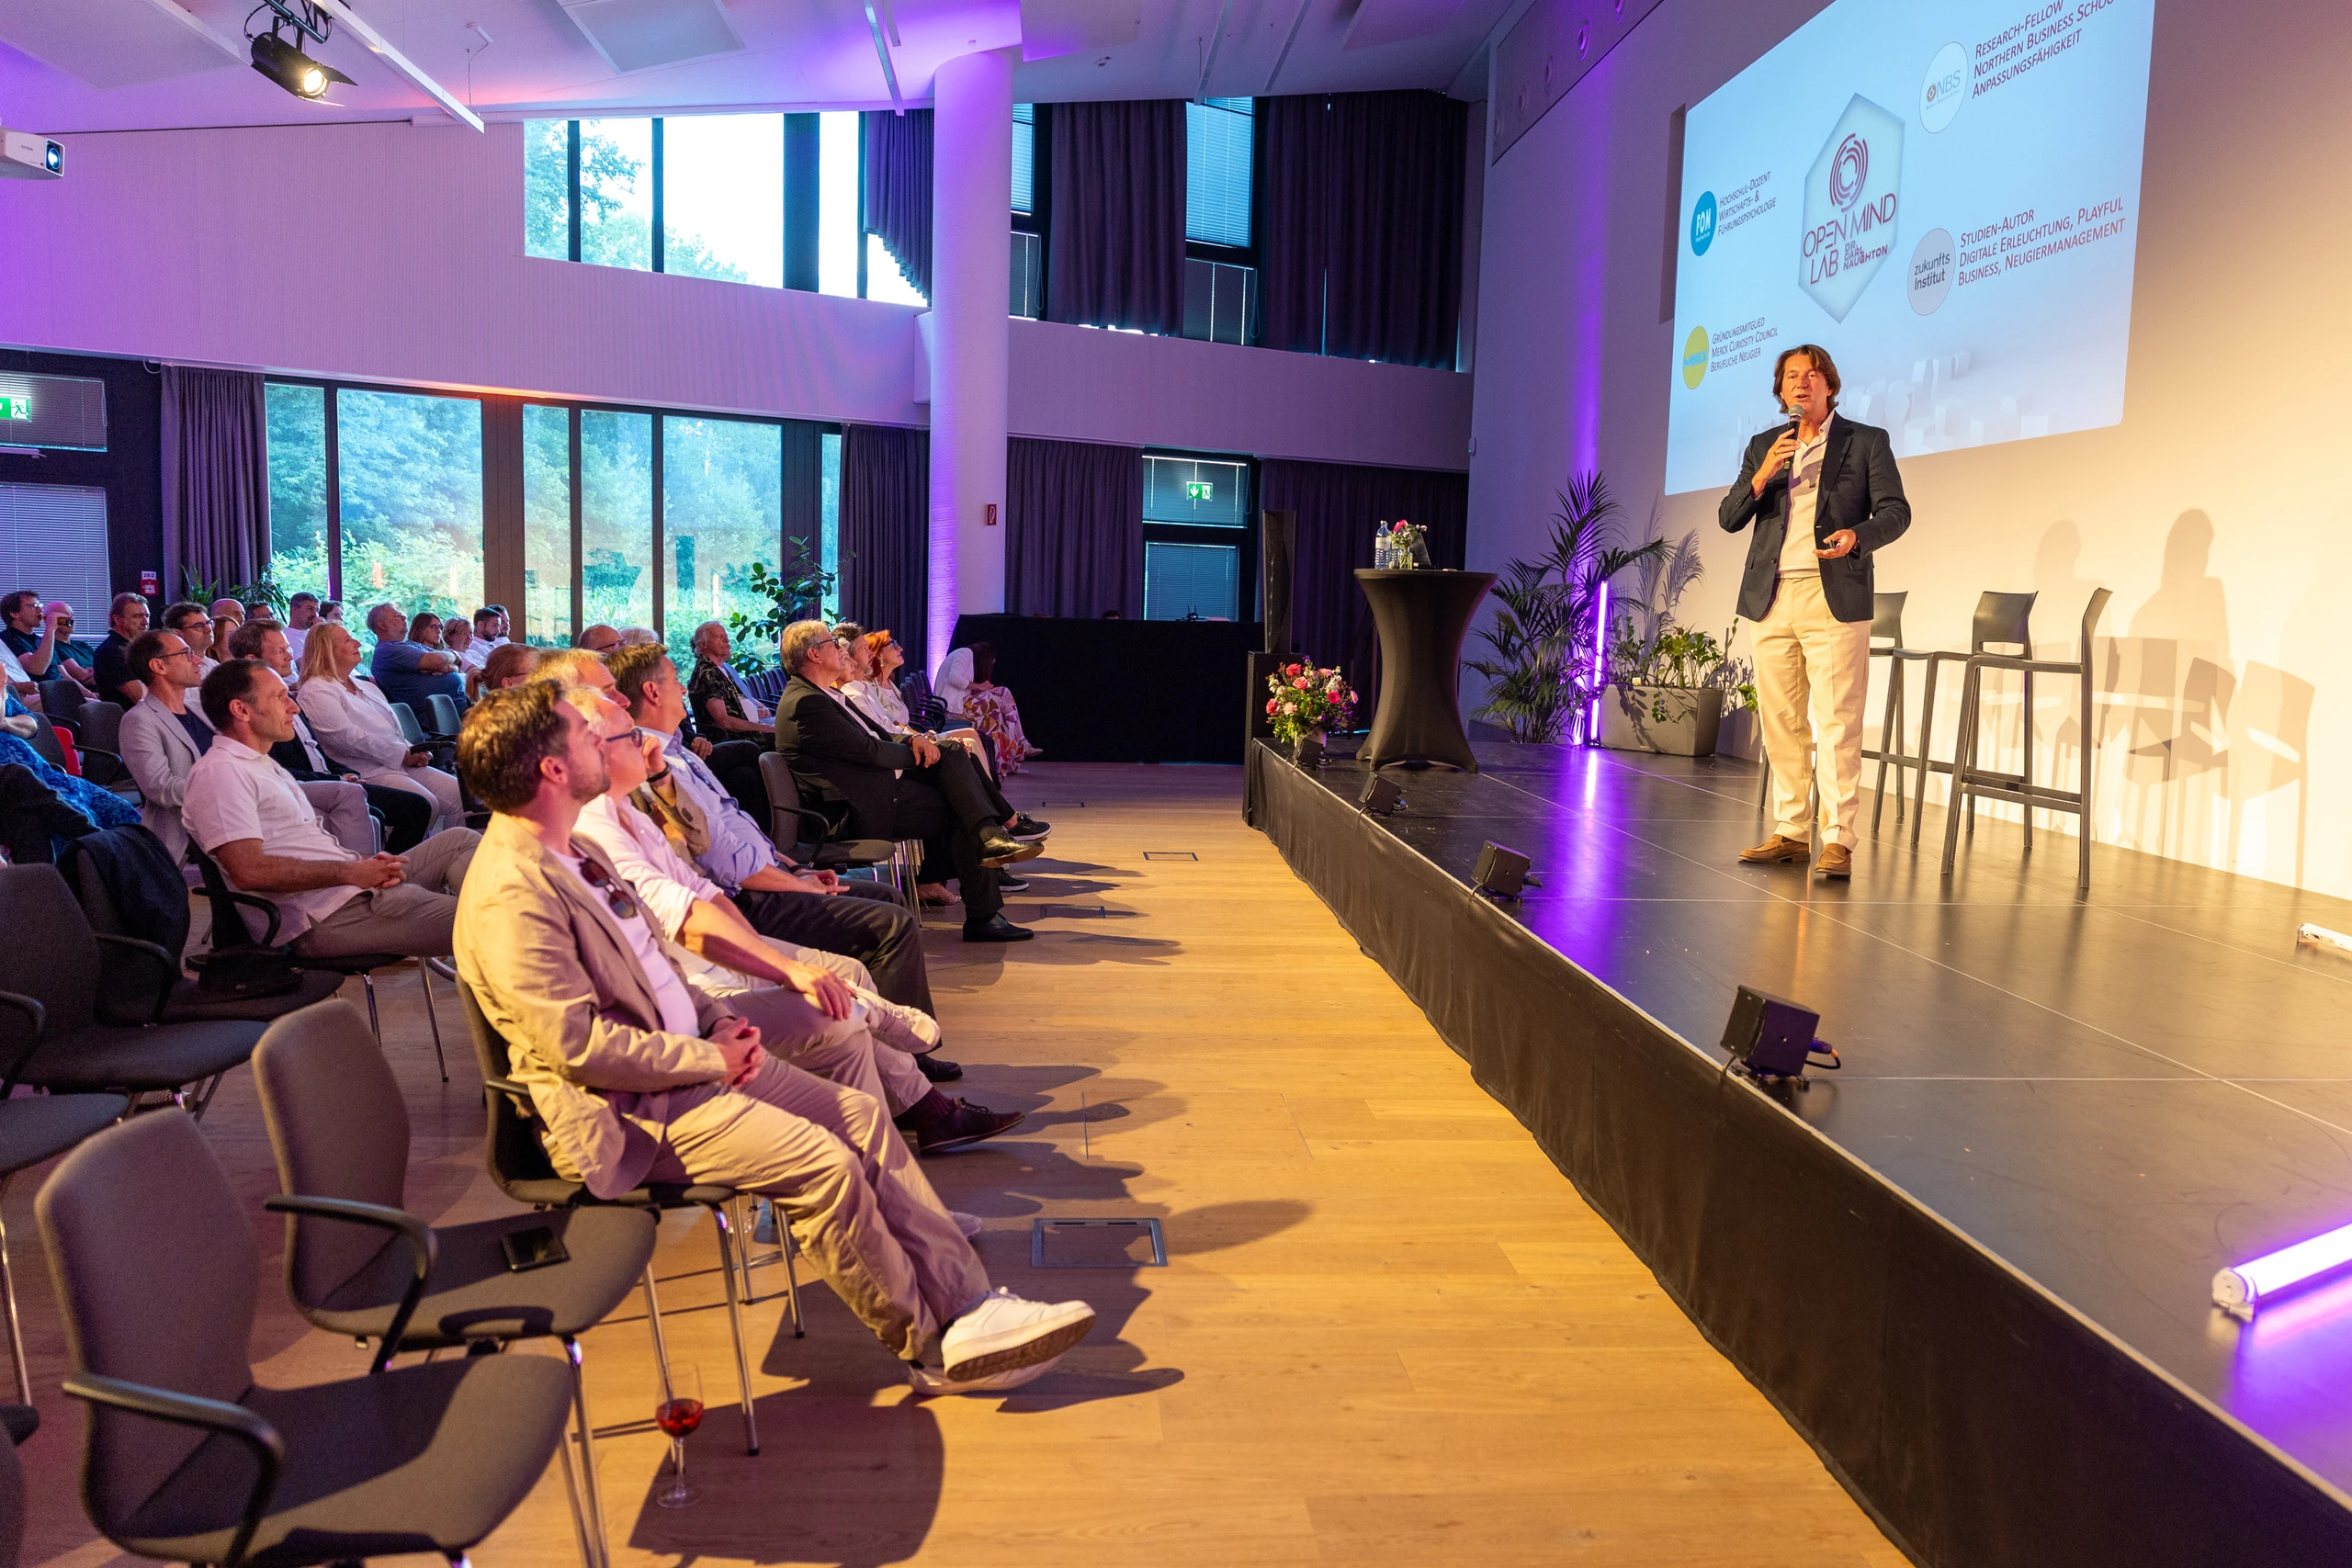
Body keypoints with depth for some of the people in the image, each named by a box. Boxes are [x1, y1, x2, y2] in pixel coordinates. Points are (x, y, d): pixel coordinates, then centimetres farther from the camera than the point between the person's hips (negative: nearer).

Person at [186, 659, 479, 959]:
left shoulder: (264, 765, 25)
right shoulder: (217, 772, -9)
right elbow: (250, 871, -21)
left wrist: (370, 865, 1)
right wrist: (350, 872, -17)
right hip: (327, 916, -10)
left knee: (460, 840, 5)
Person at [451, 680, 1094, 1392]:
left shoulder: (574, 853, 11)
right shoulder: (510, 894, -20)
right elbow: (578, 1043, -24)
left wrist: (717, 1020, 4)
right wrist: (709, 1059, -15)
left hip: (688, 1060, 10)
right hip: (628, 1115, -10)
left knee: (861, 1115, -1)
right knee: (826, 1165, -20)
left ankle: (969, 1306, 0)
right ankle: (931, 1347, -1)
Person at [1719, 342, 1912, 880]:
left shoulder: (1867, 441, 8)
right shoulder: (1763, 446, 17)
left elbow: (1896, 511, 3)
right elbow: (1729, 518, 10)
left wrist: (1857, 537, -18)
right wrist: (1761, 477, -7)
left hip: (1833, 598, -4)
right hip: (1770, 599, 4)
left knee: (1836, 723, -10)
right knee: (1781, 723, 6)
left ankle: (1838, 841, -9)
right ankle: (1791, 832, 14)